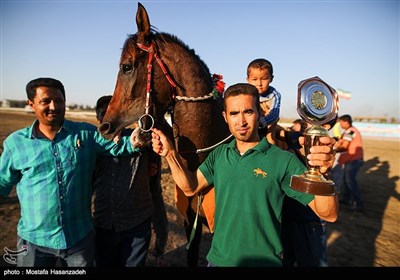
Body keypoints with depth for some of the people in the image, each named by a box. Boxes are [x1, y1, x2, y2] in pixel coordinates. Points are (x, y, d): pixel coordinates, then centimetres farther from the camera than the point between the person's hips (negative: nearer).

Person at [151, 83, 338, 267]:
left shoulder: (284, 161, -17)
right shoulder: (219, 154, -2)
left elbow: (328, 214, -19)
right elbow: (191, 188, -3)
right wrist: (170, 153, -15)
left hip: (263, 261, -3)